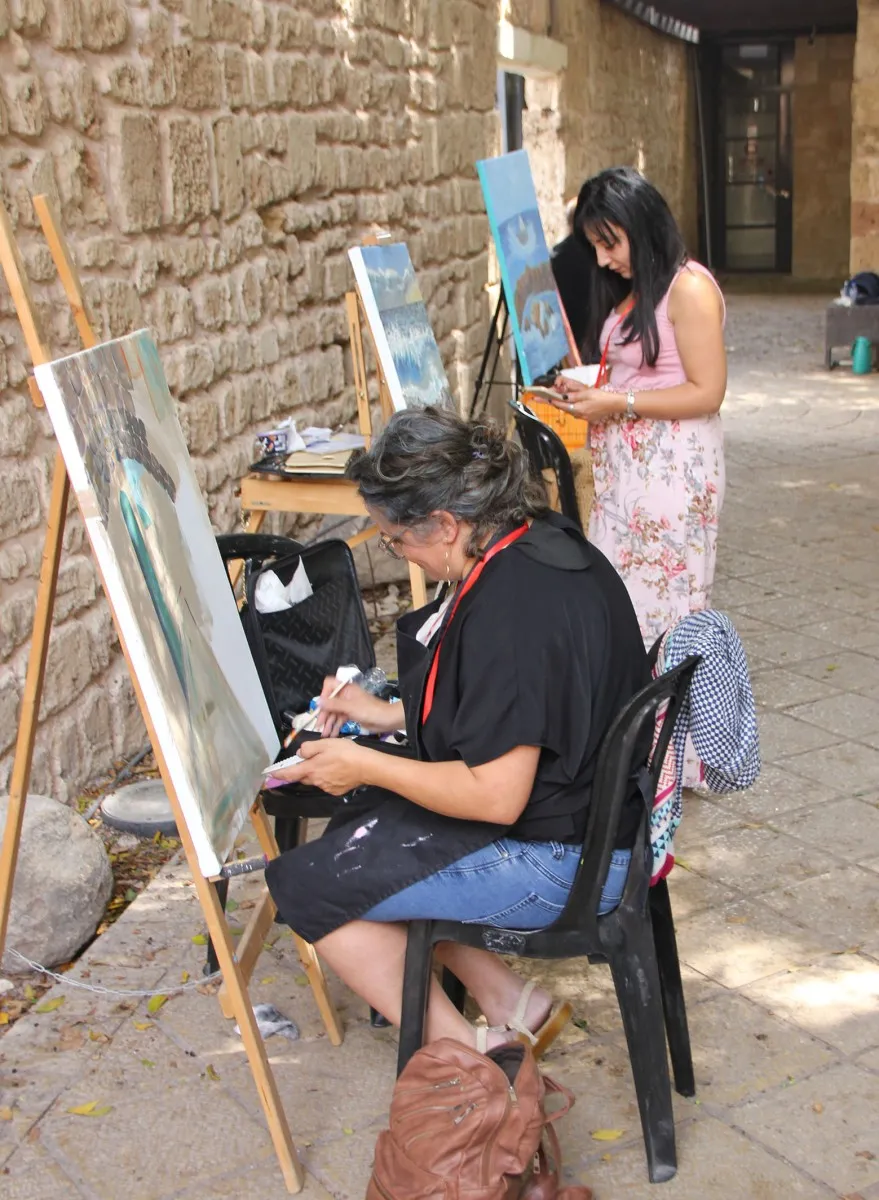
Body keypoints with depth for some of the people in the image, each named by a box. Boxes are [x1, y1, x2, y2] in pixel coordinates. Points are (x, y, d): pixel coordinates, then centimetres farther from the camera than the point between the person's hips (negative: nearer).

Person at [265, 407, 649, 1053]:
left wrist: (366, 766, -14)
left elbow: (496, 797, -27)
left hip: (561, 859, -10)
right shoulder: (543, 541, 1)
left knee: (306, 883, -4)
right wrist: (387, 714, 11)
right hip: (586, 805, 10)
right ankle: (510, 1002, 19)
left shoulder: (509, 609, -29)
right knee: (358, 825, 22)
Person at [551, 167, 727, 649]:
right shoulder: (627, 289, 16)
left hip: (672, 467, -8)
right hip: (620, 464, 9)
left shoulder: (689, 288, -12)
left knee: (664, 599, -5)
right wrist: (583, 386, 4)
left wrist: (618, 403, -18)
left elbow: (706, 393, -16)